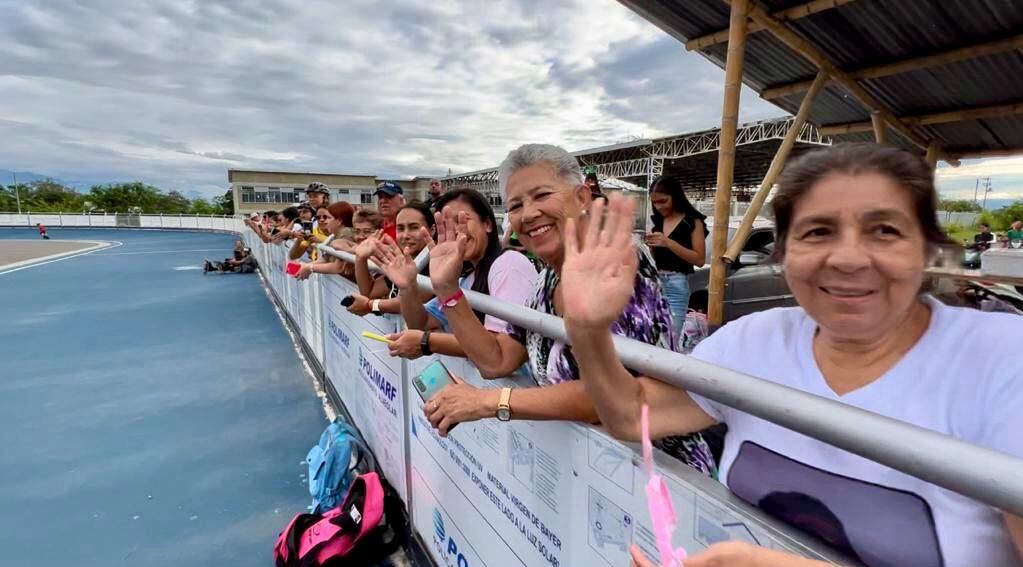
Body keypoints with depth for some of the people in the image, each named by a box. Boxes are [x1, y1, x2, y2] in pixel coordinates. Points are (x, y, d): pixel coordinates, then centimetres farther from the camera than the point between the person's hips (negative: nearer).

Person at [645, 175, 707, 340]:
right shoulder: (658, 221, 15)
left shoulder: (692, 221, -1)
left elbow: (700, 259, -8)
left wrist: (669, 243, -15)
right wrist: (649, 246, 1)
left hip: (676, 284, -5)